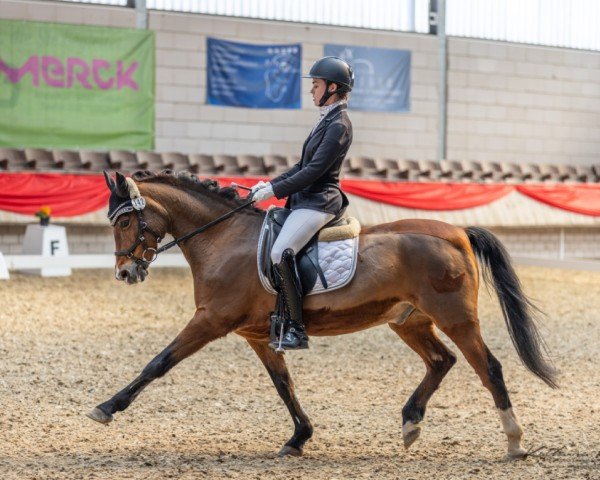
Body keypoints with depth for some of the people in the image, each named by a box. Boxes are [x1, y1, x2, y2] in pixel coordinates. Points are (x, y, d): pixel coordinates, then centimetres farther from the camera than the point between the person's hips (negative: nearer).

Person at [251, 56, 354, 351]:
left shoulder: (339, 125, -13)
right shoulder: (326, 121, 18)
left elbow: (314, 170, -20)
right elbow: (303, 165, 21)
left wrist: (275, 190, -19)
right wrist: (272, 184, 9)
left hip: (320, 201, -11)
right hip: (306, 199, 11)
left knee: (280, 253, -28)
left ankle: (297, 330, -26)